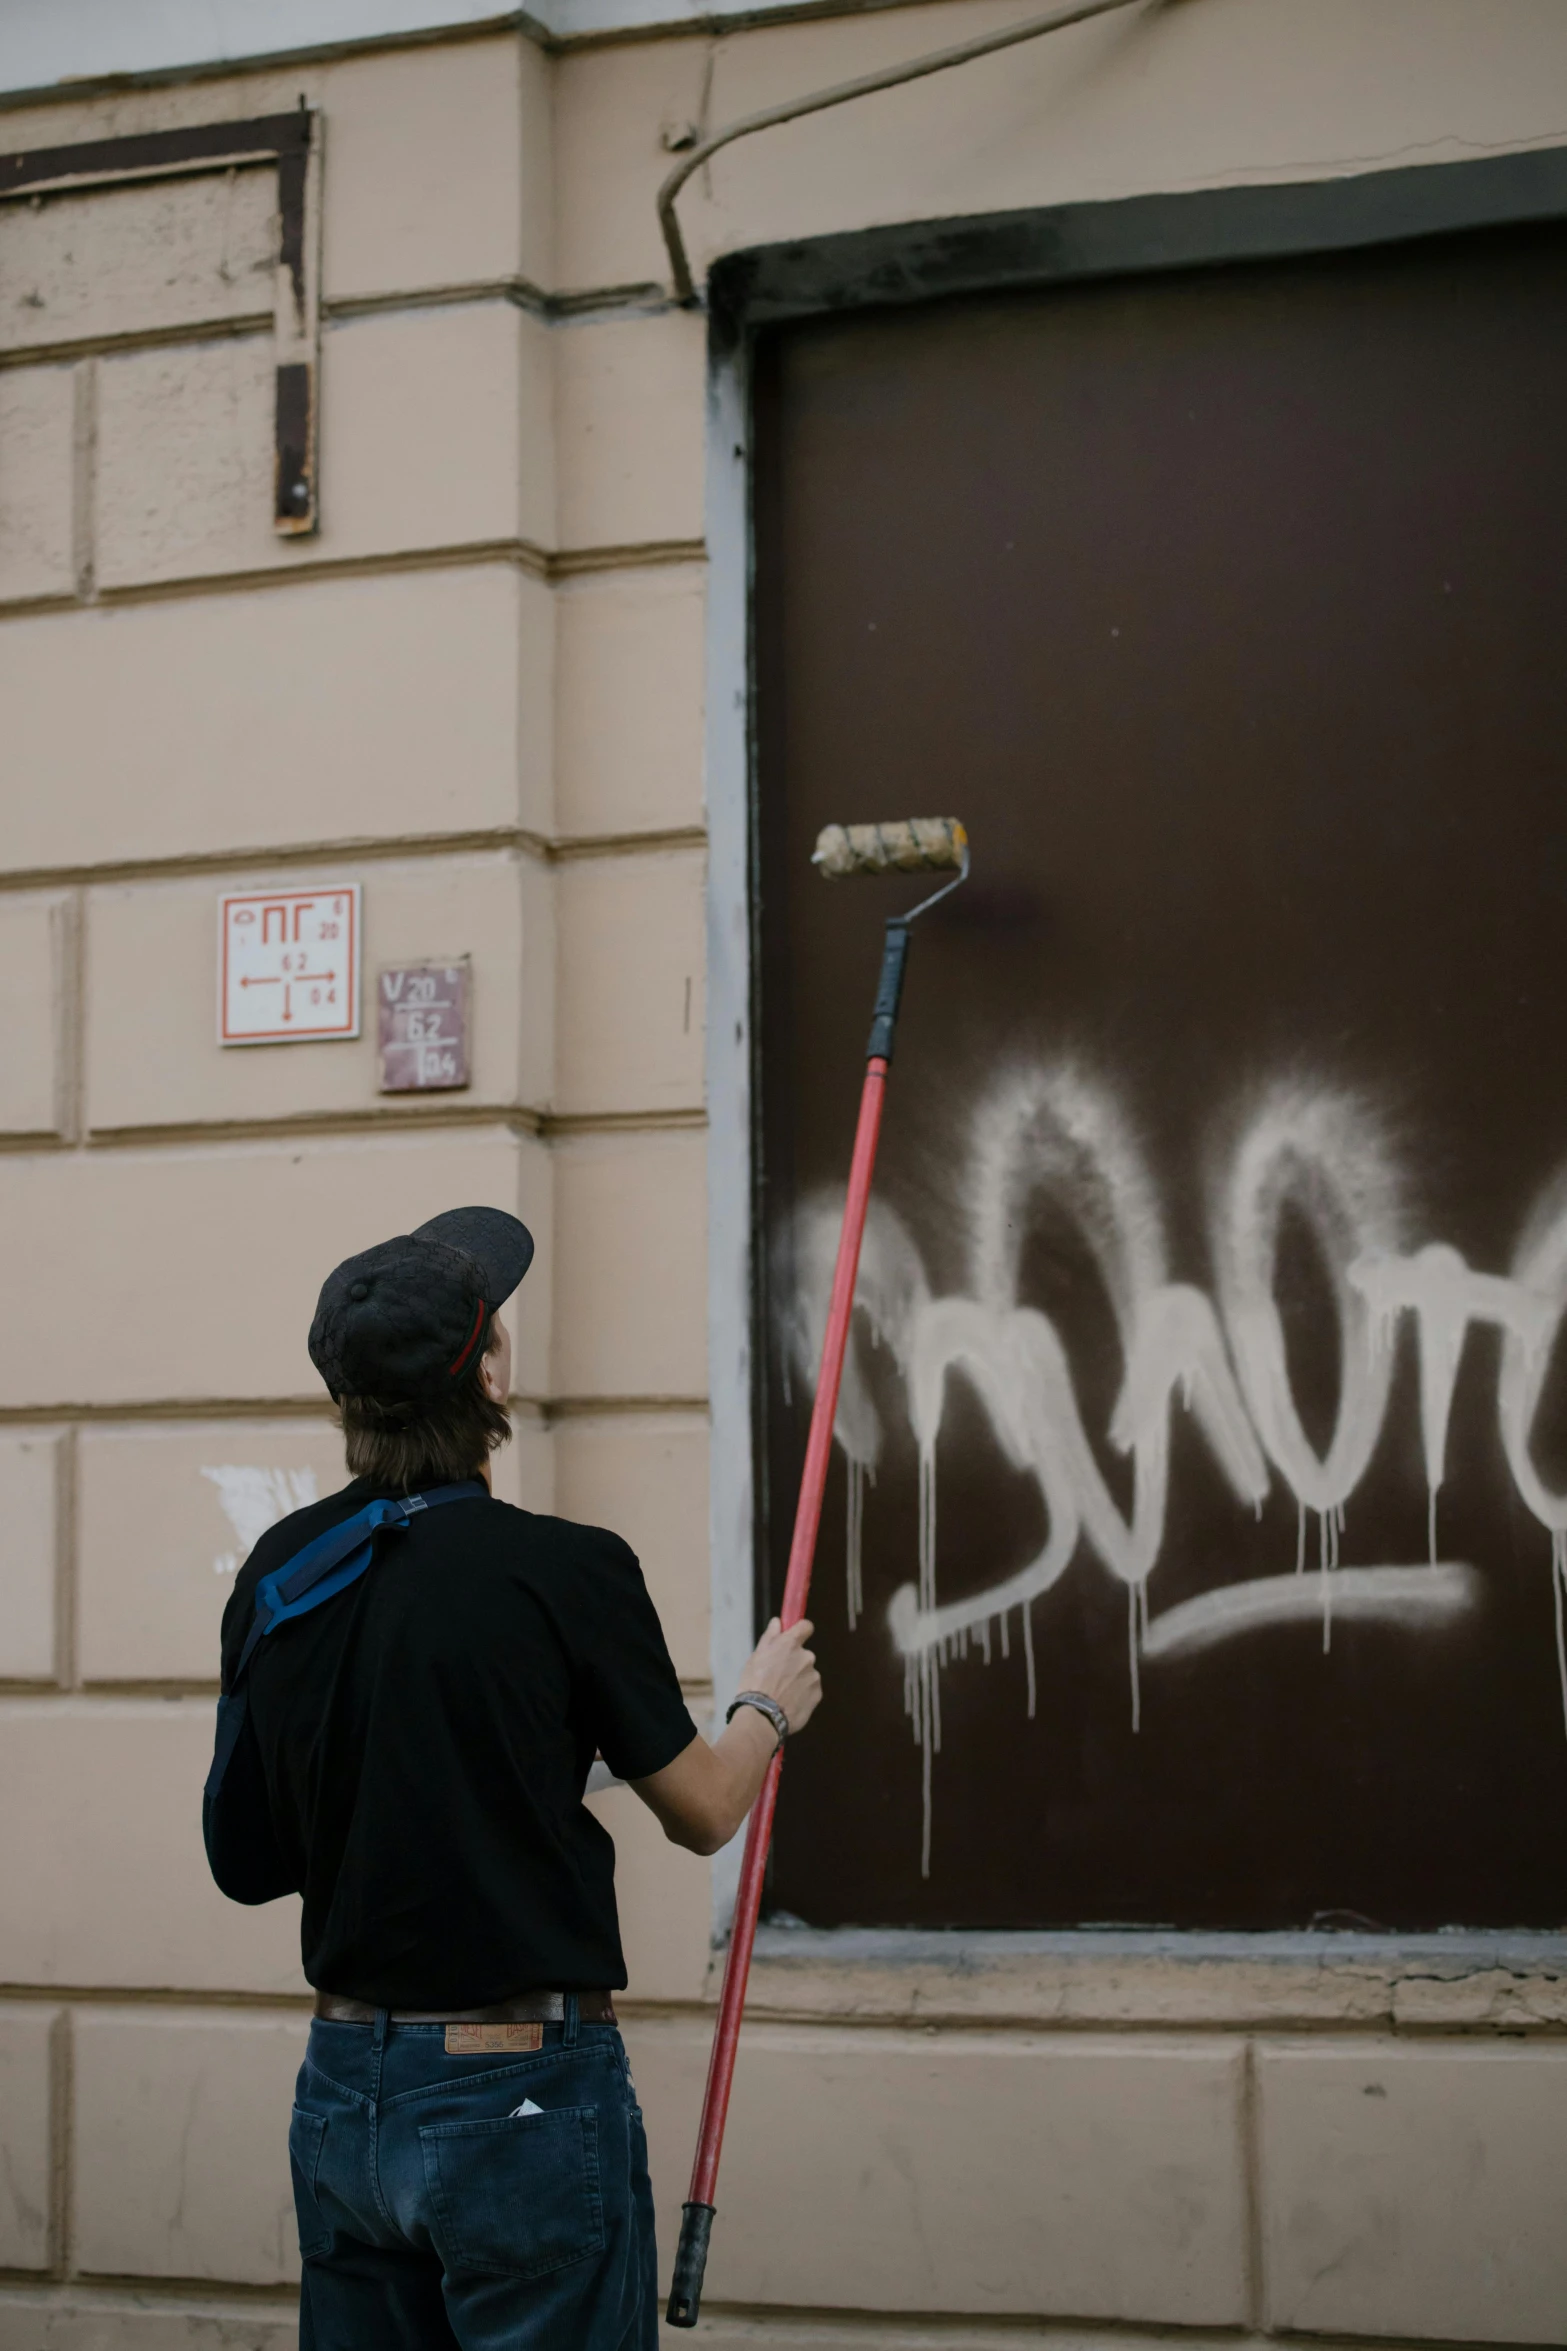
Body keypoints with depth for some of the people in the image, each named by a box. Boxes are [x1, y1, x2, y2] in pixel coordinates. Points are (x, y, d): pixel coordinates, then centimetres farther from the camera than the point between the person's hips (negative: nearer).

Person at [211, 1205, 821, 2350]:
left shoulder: (276, 1571, 1)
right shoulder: (564, 1568, -16)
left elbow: (255, 1854, 12)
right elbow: (703, 1811, -2)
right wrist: (768, 1705, 17)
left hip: (343, 2094, 6)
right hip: (522, 2095, -6)